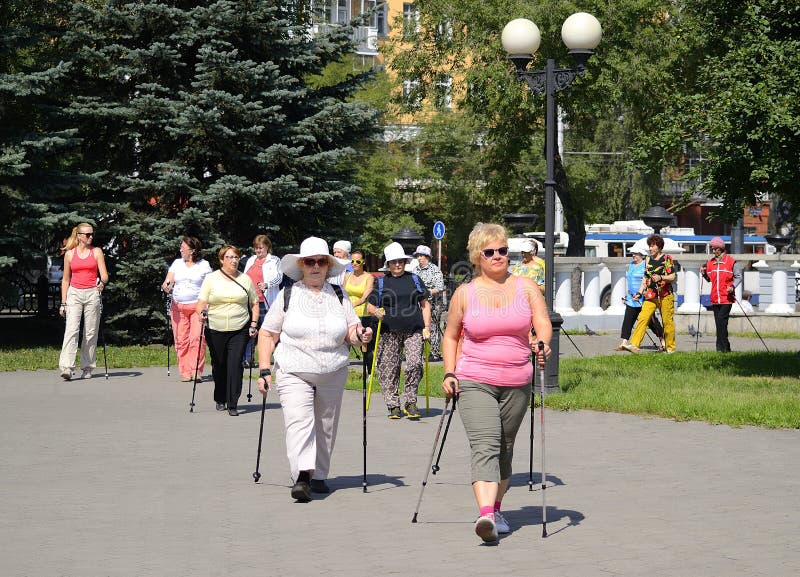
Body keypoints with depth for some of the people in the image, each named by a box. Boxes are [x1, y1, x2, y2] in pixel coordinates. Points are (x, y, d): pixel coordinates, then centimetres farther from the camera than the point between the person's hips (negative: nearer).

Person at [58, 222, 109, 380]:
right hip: (74, 293, 0)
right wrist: (63, 302, 9)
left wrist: (103, 282, -24)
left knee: (91, 332, 1)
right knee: (71, 330, -15)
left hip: (92, 294, 0)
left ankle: (87, 368, 11)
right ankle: (66, 367, -23)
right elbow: (66, 279, 13)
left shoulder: (96, 252, 6)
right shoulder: (69, 254, 8)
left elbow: (104, 274, 0)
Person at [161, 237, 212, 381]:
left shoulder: (204, 265, 5)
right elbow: (168, 281, 5)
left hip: (198, 306, -3)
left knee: (197, 338, -13)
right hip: (178, 307, 3)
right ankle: (185, 372, 3)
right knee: (181, 340, -1)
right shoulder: (177, 263, 14)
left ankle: (196, 371, -12)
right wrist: (166, 286, -18)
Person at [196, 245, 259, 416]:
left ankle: (232, 404, -9)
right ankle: (220, 400, 25)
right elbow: (201, 302, 3)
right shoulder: (211, 278, 6)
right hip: (215, 330, 0)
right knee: (219, 366, 7)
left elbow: (254, 303, 14)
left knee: (235, 365, -11)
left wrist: (253, 324, 3)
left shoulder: (245, 279, 10)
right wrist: (202, 312, -18)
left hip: (239, 330, 0)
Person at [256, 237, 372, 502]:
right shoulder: (288, 296, 2)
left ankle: (318, 476, 22)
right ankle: (302, 477, -30)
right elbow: (268, 334, 3)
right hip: (293, 372, -3)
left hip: (333, 373, 3)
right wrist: (264, 370, -5)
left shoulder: (338, 296, 9)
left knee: (326, 427, 9)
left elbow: (351, 331, 10)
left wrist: (360, 336, -15)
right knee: (298, 421, -20)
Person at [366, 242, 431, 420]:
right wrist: (376, 312, -12)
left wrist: (426, 327, 6)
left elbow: (425, 304, 15)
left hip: (414, 331, 0)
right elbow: (370, 306, 11)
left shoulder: (414, 279, 12)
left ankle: (410, 401, 0)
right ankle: (393, 405, 10)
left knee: (415, 363, -15)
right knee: (389, 369, -1)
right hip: (390, 333, 0)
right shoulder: (381, 283, 9)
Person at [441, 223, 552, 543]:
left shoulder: (525, 286, 6)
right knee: (485, 444, -19)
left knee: (505, 447, 10)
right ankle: (485, 514, -33)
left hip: (517, 383, 3)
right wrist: (449, 373, 3)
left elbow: (543, 324, -2)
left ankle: (496, 508, 27)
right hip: (475, 382, -2)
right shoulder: (465, 293, 4)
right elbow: (451, 336, 14)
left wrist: (543, 343, -24)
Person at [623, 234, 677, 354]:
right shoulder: (648, 260, 15)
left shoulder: (667, 259, -1)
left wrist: (661, 278, -21)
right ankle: (634, 344, -17)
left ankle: (671, 348, 13)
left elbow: (673, 277, -4)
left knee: (667, 321, 1)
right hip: (650, 295, 4)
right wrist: (639, 293, 10)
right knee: (642, 318, -9)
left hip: (665, 294, -4)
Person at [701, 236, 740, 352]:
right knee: (719, 323, 6)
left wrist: (733, 286, -16)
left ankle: (722, 347, -13)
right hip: (715, 299, 6)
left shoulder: (730, 261, -3)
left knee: (721, 321, -16)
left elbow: (738, 277, 1)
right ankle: (725, 347, 13)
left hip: (726, 298, -6)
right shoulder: (710, 262, 12)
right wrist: (704, 274, 1)